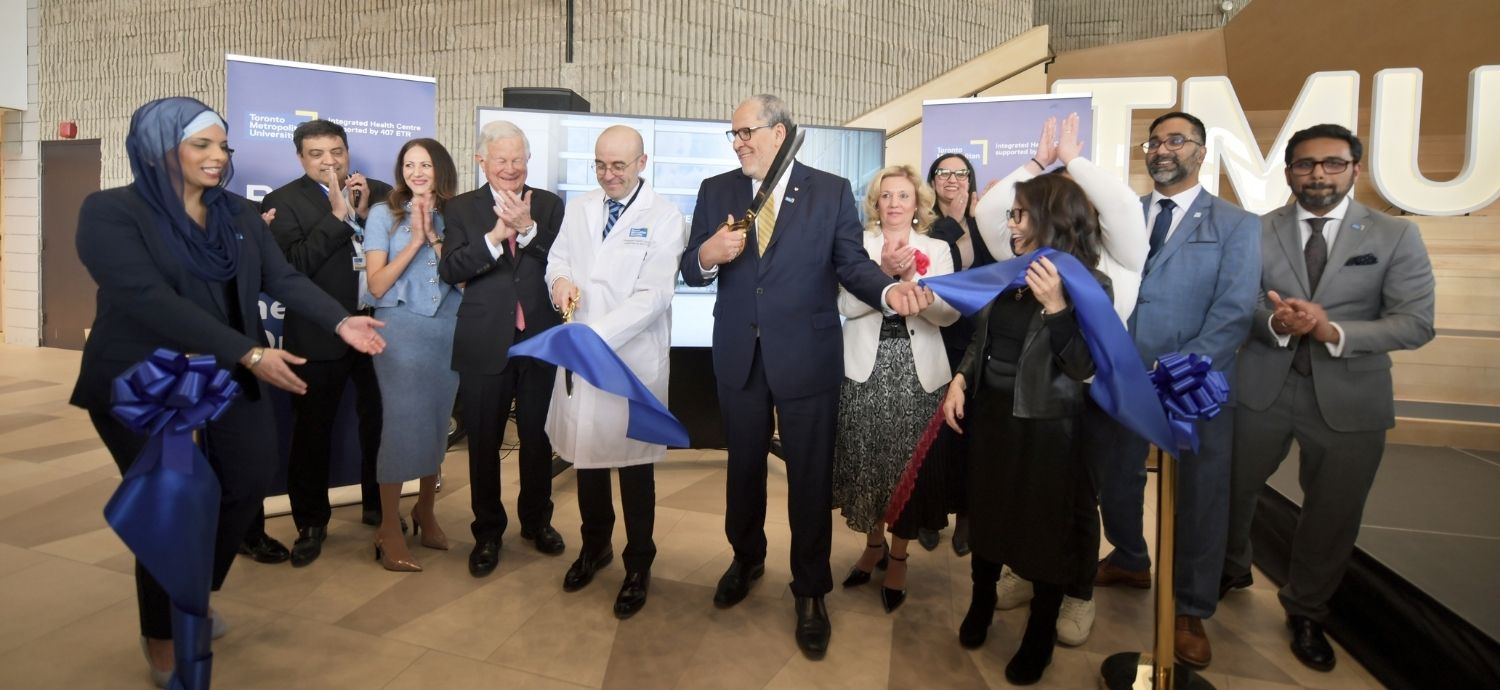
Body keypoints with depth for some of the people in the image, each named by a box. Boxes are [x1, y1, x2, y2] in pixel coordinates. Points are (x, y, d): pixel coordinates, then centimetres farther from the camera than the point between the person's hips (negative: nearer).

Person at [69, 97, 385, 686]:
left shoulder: (240, 214, 6)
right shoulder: (110, 211, -13)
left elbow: (284, 278, -1)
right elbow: (151, 300, -24)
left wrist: (341, 321, -17)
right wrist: (250, 353, -30)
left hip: (229, 376, 6)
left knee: (251, 480, 8)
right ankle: (161, 635, 28)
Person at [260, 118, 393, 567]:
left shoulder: (379, 193, 6)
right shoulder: (283, 201, -3)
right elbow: (291, 267, -16)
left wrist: (365, 214, -12)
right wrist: (337, 215, -18)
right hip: (318, 336, -3)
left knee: (379, 421, 13)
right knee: (312, 431, 7)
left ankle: (377, 504, 33)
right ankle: (311, 523, 24)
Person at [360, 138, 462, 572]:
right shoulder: (384, 214, 1)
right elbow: (377, 285, -6)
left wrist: (434, 236, -11)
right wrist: (415, 240, -11)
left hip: (448, 330, 3)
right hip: (401, 329, -3)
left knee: (437, 422, 10)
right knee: (402, 422, -6)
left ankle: (425, 512, 29)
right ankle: (389, 528, 7)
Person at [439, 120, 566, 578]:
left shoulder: (548, 205, 5)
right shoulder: (461, 208, 3)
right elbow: (449, 270, -9)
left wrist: (527, 228, -19)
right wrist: (495, 236, -21)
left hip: (539, 339, 1)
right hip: (485, 345, 0)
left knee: (537, 437, 14)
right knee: (484, 442, 10)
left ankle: (537, 520, 34)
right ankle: (487, 532, 27)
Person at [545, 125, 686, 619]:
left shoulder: (664, 217, -7)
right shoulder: (578, 208, 11)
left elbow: (654, 295, -15)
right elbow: (558, 259, 15)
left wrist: (596, 334, -25)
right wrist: (560, 279, -11)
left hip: (634, 358, -5)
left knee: (634, 463, 5)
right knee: (585, 453, 15)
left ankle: (638, 567, 23)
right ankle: (594, 545, 38)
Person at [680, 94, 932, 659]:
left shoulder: (831, 191, -6)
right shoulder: (716, 191, 1)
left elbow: (852, 264, -8)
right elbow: (691, 272, 0)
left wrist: (889, 290, -29)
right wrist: (708, 255, -24)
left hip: (806, 357, -2)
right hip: (739, 356, 3)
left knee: (809, 476, 10)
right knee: (743, 466, 20)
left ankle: (810, 591, 28)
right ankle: (747, 558, 45)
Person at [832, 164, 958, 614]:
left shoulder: (937, 250, 6)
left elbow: (949, 312, -7)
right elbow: (847, 304, -10)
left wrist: (910, 276, -18)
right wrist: (885, 271, -21)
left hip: (917, 372, 0)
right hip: (867, 369, 0)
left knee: (911, 467, 3)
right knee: (866, 461, 7)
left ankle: (898, 556, 21)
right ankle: (874, 544, 29)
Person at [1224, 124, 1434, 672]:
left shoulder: (1396, 236, -3)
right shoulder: (1255, 231, 0)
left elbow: (1416, 322, -9)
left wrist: (1334, 331, -25)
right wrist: (1274, 323, -25)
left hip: (1349, 398, 0)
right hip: (1262, 387, 1)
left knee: (1333, 514, 12)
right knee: (1231, 488, 14)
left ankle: (1306, 612, 36)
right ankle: (1231, 568, 44)